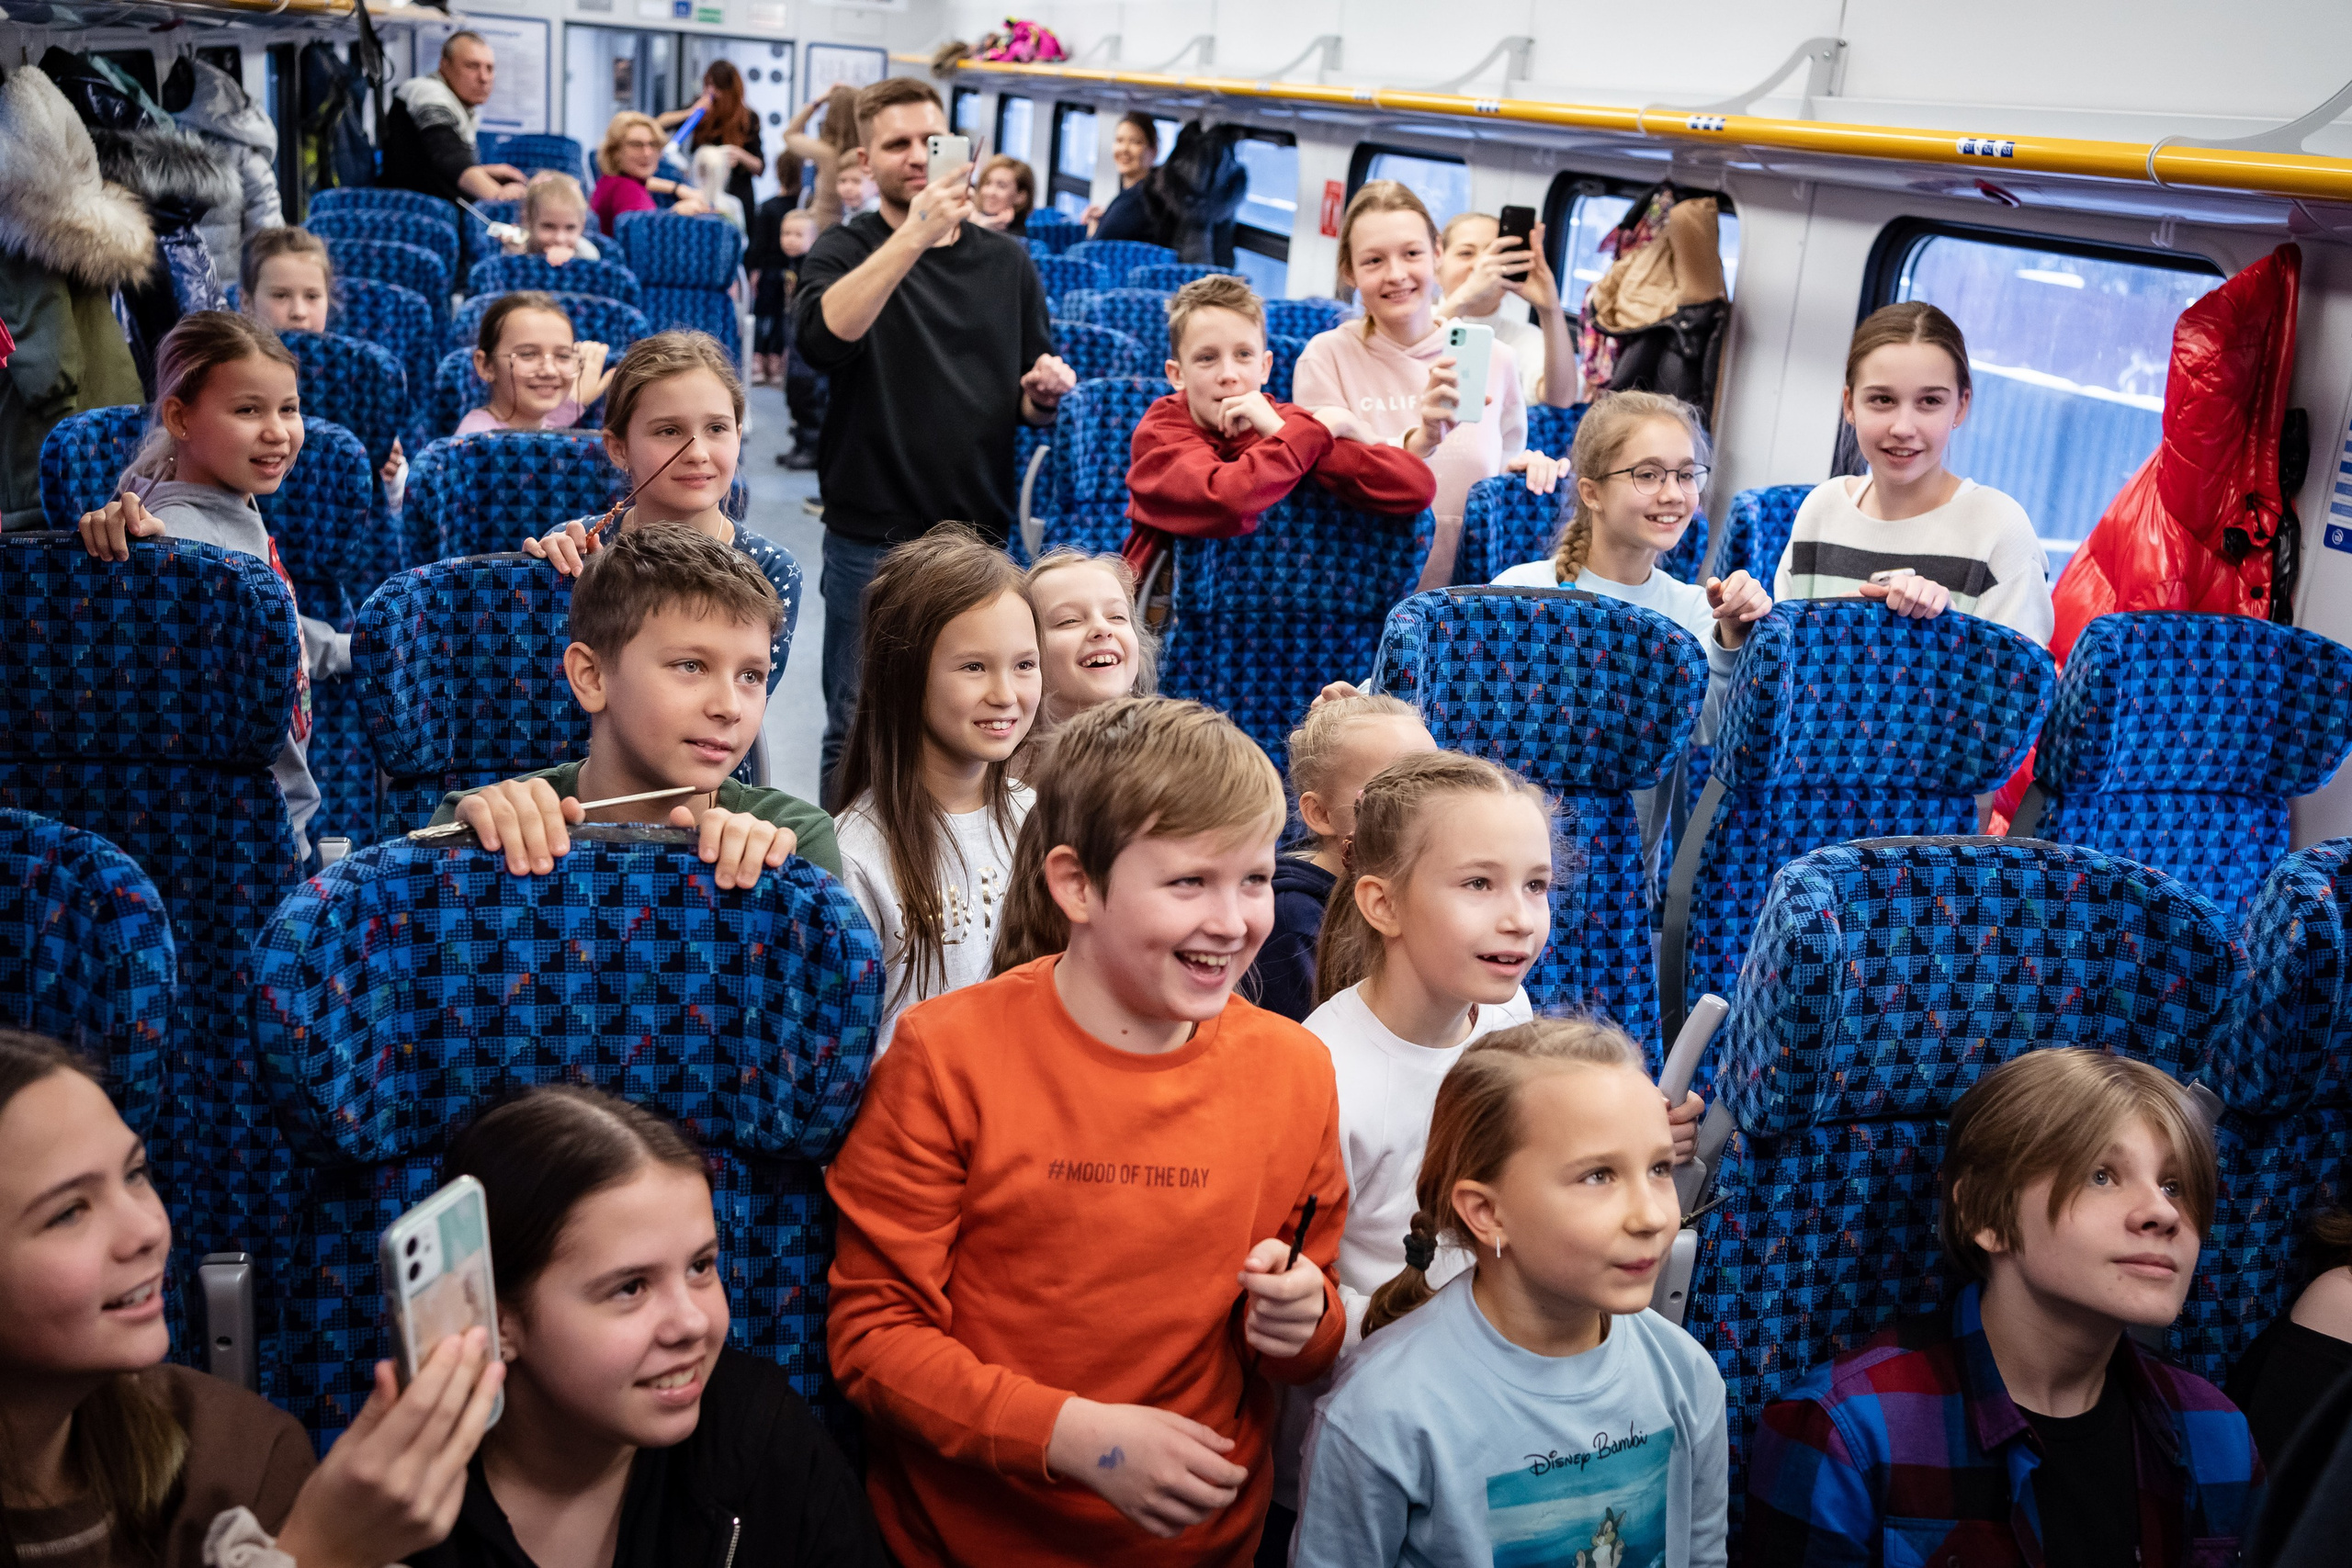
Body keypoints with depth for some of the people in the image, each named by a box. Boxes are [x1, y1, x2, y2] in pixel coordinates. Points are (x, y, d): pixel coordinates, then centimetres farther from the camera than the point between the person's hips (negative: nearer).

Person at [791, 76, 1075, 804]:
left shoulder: (1006, 261, 11)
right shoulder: (847, 249, 0)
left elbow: (1028, 405, 17)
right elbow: (821, 336, -24)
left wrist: (1044, 394, -7)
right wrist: (914, 235, -30)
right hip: (872, 543, -3)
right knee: (858, 737, 5)